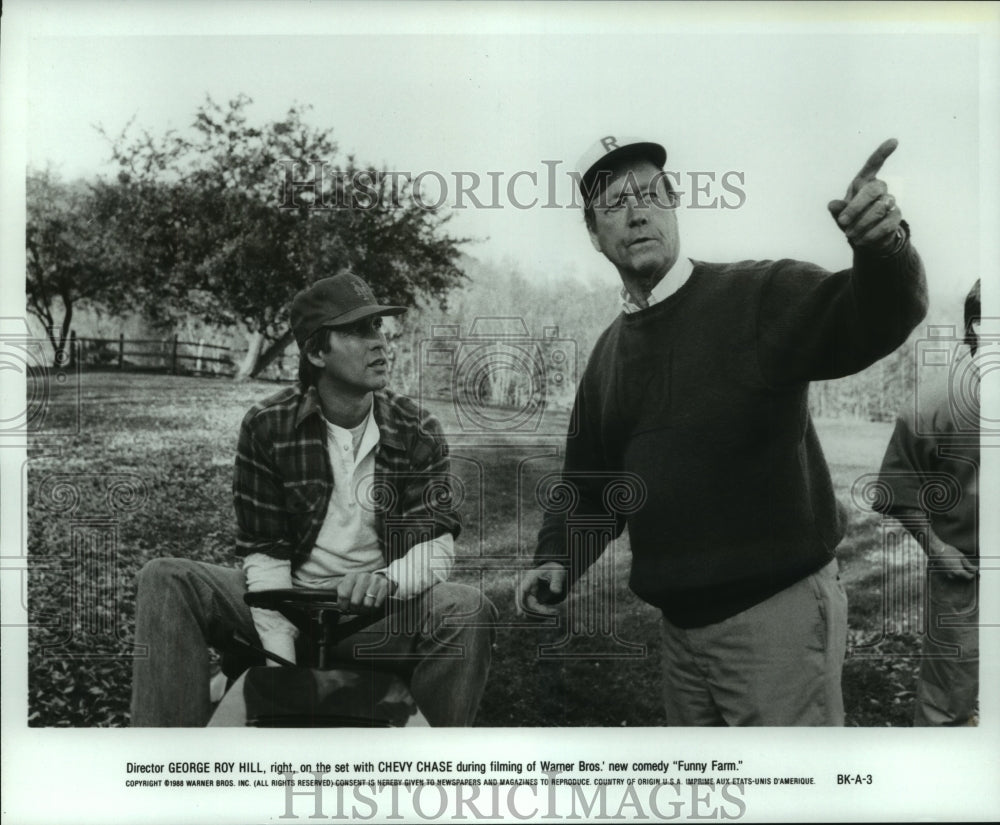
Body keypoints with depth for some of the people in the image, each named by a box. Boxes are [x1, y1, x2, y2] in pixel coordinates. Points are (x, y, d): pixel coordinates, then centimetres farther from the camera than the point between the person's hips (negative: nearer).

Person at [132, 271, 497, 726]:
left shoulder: (418, 432, -2)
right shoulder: (266, 427, -3)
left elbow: (436, 541, -10)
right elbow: (263, 551, -7)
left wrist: (387, 581, -34)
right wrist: (282, 656, -20)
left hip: (379, 618, 0)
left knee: (469, 610, -29)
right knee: (165, 580, -20)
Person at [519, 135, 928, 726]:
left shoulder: (761, 295, -8)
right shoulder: (608, 355, 10)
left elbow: (871, 320, -24)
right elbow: (588, 481, 16)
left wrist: (883, 249, -44)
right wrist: (556, 562, 0)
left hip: (779, 609, -6)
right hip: (682, 623, 7)